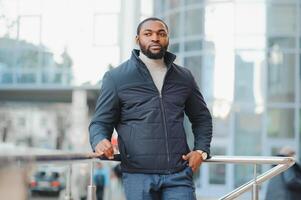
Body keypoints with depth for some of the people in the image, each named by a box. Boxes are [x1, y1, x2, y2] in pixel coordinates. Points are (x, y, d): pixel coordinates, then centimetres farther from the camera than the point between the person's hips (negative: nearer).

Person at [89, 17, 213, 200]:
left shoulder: (184, 77, 14)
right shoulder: (117, 77, 5)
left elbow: (202, 117, 25)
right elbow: (101, 121, 5)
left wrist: (201, 150, 8)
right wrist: (100, 141, -17)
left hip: (179, 173, 2)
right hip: (138, 174, -2)